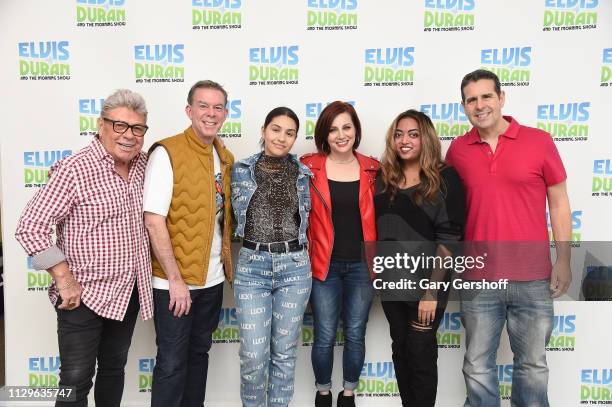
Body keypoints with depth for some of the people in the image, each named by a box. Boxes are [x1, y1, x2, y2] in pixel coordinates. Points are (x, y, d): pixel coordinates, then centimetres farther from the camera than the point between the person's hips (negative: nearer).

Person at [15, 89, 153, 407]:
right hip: (84, 295, -6)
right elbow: (30, 228, -18)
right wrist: (65, 281, -18)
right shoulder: (74, 170, -17)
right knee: (77, 380, 5)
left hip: (129, 292, 6)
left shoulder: (143, 164, 1)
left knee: (114, 368, 21)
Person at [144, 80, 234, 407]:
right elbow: (154, 221, -17)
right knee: (172, 363, 6)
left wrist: (228, 266, 6)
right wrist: (175, 279, -18)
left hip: (212, 279, 6)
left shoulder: (226, 158, 8)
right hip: (174, 282, -6)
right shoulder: (166, 153, -13)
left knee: (199, 352, 20)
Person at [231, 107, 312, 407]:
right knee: (253, 356, -1)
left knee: (284, 353, 11)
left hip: (294, 268, 1)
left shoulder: (303, 173, 6)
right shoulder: (242, 170, 2)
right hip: (252, 267, -1)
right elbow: (237, 214, 12)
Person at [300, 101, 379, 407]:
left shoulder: (372, 169, 2)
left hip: (361, 265, 2)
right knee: (325, 336, 7)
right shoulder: (309, 167, -4)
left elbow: (378, 217, 6)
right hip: (324, 265, -1)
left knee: (355, 335, 12)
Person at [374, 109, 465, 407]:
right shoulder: (384, 178, 5)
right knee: (400, 349, 16)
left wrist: (432, 290, -17)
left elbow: (449, 238, -14)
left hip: (426, 283, -5)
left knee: (421, 354, 6)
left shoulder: (445, 178, -10)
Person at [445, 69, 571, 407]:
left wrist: (563, 261, -1)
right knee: (478, 366, 11)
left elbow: (559, 204, 3)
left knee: (532, 364, 14)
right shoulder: (456, 150, 3)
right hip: (478, 280, 1)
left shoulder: (539, 141, -2)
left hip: (533, 280, -1)